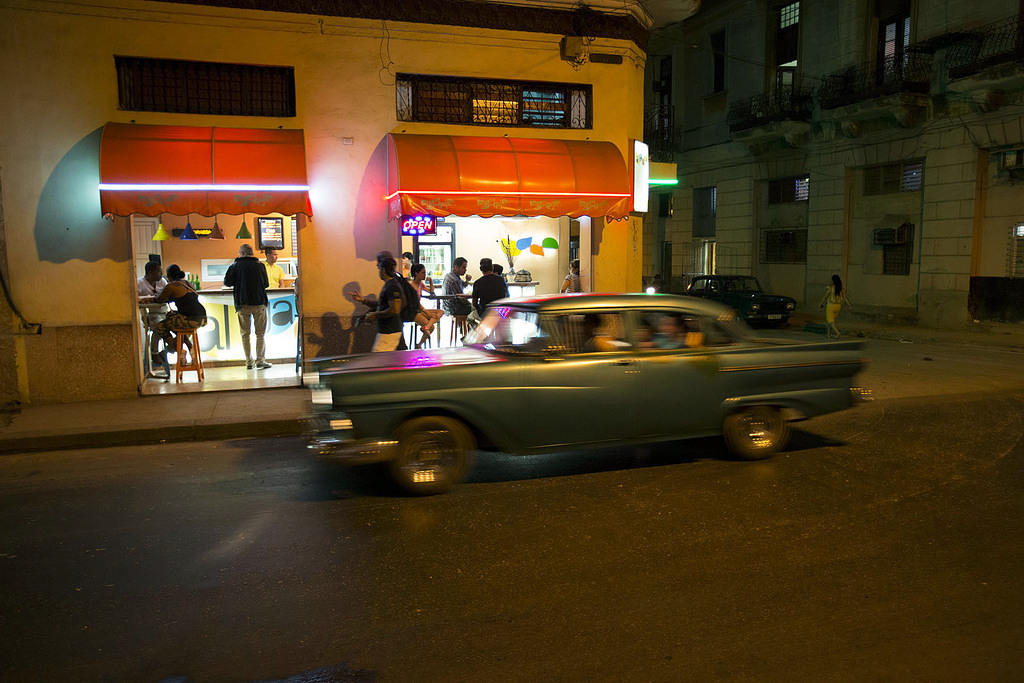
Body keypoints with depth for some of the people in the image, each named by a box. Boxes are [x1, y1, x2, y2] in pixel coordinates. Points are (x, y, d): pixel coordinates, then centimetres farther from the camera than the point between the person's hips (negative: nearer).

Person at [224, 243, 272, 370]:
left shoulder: (235, 266, -2)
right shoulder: (260, 265, 0)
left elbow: (227, 282, -2)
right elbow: (266, 284, 7)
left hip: (242, 304, 1)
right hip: (259, 302, 0)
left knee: (245, 333, 9)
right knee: (260, 333, 5)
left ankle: (249, 362, 8)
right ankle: (260, 360, 0)